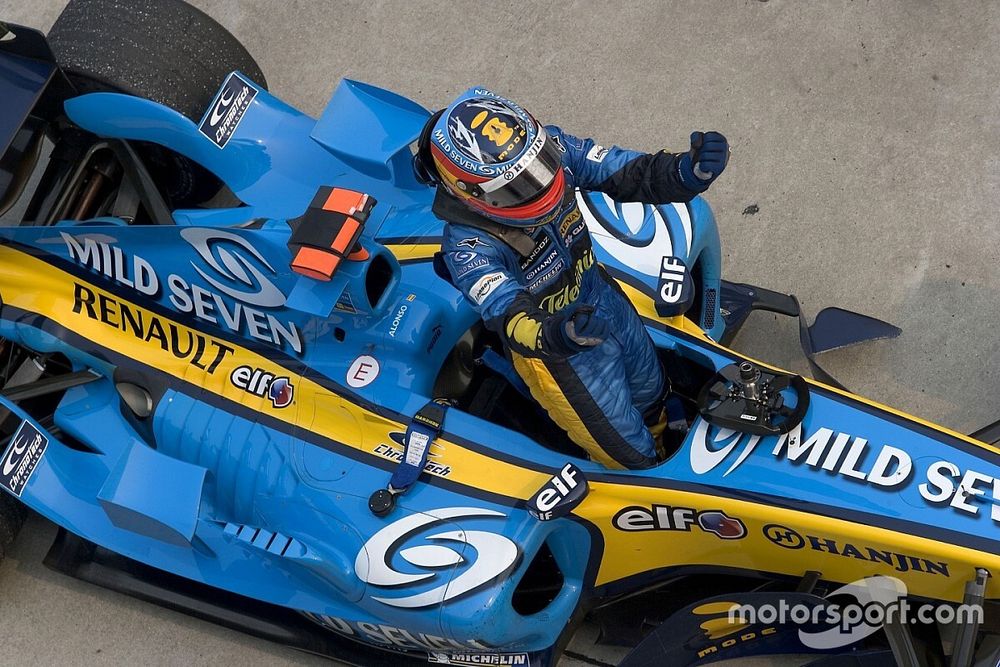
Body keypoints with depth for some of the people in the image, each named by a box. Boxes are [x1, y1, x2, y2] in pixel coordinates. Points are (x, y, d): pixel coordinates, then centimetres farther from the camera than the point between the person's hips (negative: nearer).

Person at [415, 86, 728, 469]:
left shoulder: (547, 145, -23)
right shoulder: (469, 246, -37)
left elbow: (625, 173, -22)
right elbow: (512, 318, -46)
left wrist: (689, 171, -43)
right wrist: (559, 335, -69)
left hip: (607, 299, 6)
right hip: (561, 354, -6)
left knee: (650, 398, 31)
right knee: (630, 455, 11)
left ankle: (658, 458, 65)